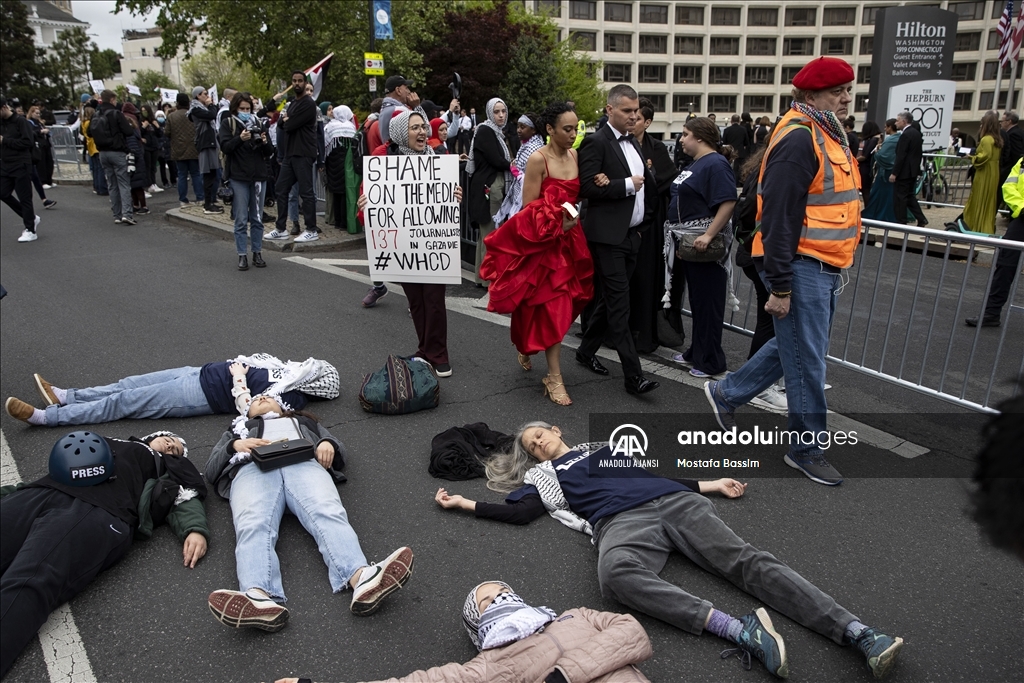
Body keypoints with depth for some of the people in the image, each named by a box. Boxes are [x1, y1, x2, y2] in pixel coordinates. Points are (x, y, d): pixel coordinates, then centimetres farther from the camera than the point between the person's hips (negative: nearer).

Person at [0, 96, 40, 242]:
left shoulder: (20, 121, -10)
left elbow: (28, 141, -18)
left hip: (21, 165, -7)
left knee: (24, 197, -3)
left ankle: (30, 231, 4)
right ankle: (31, 218, 21)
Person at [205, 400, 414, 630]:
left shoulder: (304, 421, 42)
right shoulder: (238, 429, 41)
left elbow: (339, 453, 28)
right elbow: (211, 469, 25)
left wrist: (328, 444, 2)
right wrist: (235, 445, 3)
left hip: (305, 463, 0)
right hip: (252, 469, 0)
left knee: (329, 514, -34)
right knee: (253, 527, -36)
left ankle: (361, 578, -62)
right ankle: (259, 598, -63)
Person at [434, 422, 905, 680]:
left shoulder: (605, 444, 33)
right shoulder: (544, 474, 26)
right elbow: (520, 513, 12)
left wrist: (709, 486, 28)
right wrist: (463, 503, 13)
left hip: (674, 502, 3)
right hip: (622, 522, -3)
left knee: (745, 561, -17)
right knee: (616, 574, -38)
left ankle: (860, 633, -28)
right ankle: (739, 630, -46)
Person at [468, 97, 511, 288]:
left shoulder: (498, 132, 17)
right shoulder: (485, 131, -10)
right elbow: (496, 161, -17)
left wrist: (510, 164, -3)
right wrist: (513, 165, -2)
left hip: (497, 186, 9)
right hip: (487, 187, -9)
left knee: (493, 231, 12)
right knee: (489, 232, -4)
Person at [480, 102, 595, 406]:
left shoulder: (575, 156, 7)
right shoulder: (538, 159, -13)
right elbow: (528, 209, -13)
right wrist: (556, 224, -22)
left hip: (568, 239, 7)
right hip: (541, 241, -7)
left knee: (562, 303, 13)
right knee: (553, 305, -7)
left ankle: (525, 346, 39)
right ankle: (554, 376, 1)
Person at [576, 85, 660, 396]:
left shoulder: (633, 143, 16)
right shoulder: (596, 142, -9)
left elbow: (646, 182, 26)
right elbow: (586, 187, -17)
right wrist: (627, 184, -15)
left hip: (631, 234, 8)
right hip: (608, 235, -8)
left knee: (611, 300, 15)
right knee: (619, 304, -7)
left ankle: (586, 351, 31)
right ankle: (634, 375, -5)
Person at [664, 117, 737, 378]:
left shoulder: (716, 164, -14)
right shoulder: (696, 164, 16)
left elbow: (728, 203, -24)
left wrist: (708, 235, -30)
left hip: (704, 244, -10)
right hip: (687, 242, 10)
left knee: (707, 300, -1)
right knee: (696, 298, 16)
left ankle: (710, 361, 9)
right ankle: (696, 352, 28)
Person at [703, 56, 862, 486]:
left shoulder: (828, 135, 16)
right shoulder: (799, 139, -16)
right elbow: (779, 216, -21)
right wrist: (780, 286, -22)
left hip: (823, 267, 10)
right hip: (801, 267, -10)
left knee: (793, 347, 19)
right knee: (806, 361, 0)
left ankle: (725, 394, 33)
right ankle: (808, 449, 15)